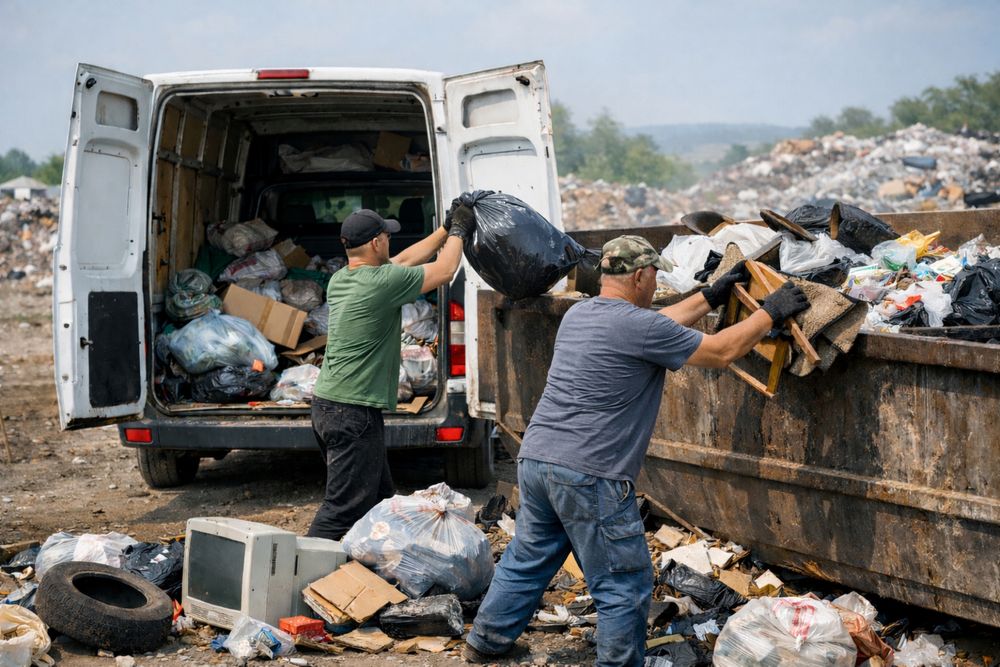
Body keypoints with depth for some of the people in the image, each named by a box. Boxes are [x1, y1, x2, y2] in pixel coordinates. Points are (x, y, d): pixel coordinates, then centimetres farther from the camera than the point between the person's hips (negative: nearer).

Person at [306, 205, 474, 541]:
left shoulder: (340, 280, 9)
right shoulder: (383, 282, -17)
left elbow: (403, 260, 22)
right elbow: (444, 271, -5)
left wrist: (445, 230, 26)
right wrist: (457, 233, 13)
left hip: (327, 402, 10)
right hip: (354, 412, -10)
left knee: (379, 499, 18)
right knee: (343, 508, -8)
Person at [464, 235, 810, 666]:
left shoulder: (578, 315, 13)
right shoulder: (638, 326, -13)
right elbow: (722, 352, -6)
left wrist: (710, 298, 30)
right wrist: (771, 312, 6)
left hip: (535, 460, 9)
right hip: (588, 477, -9)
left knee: (528, 560, 24)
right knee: (624, 587, 3)